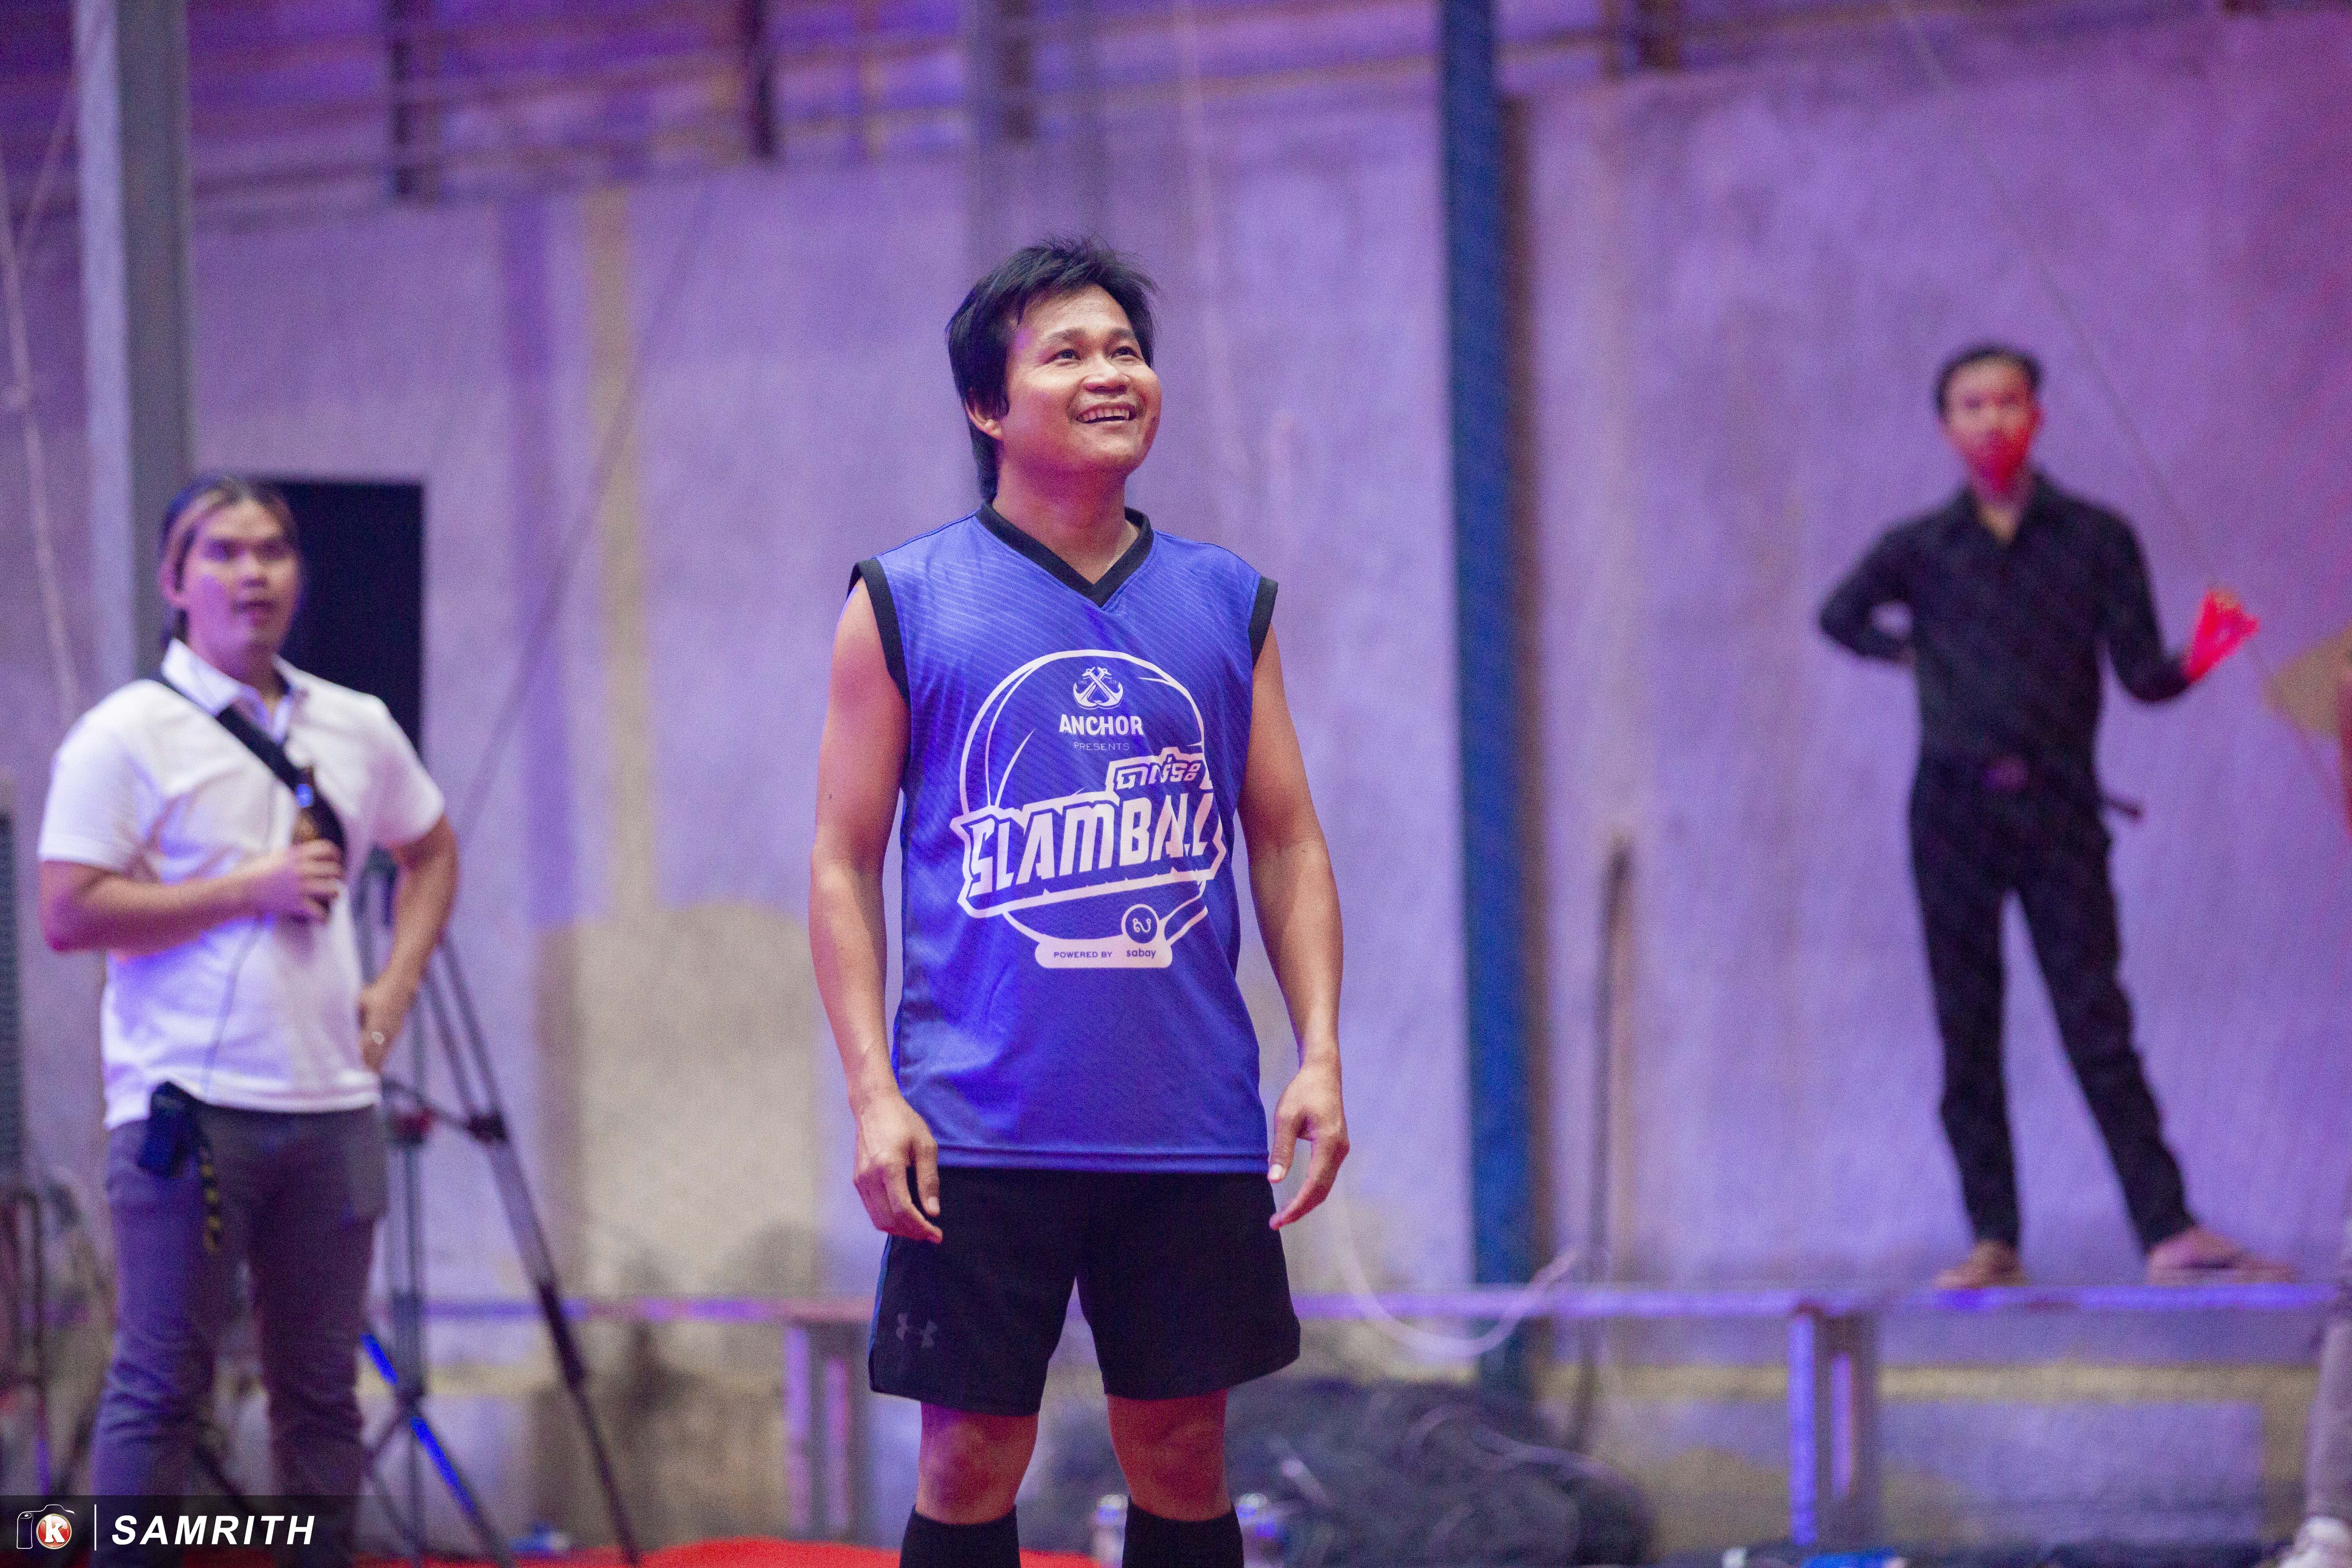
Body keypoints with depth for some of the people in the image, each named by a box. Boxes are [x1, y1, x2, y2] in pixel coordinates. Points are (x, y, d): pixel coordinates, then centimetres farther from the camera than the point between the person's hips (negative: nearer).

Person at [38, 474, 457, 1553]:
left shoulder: (358, 730, 11)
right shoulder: (126, 736, -6)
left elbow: (430, 851, 29)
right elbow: (68, 914, -13)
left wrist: (394, 990, 13)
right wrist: (251, 890, -14)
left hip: (331, 1103, 5)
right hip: (192, 1103, -5)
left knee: (321, 1385, 9)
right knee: (162, 1383, -4)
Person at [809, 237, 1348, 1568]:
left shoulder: (1227, 603, 10)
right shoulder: (904, 605, 1)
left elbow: (1288, 841, 13)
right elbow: (845, 861, 2)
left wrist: (1321, 1052, 1)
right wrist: (874, 1091, -7)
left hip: (1193, 1129, 3)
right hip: (982, 1127, -3)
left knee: (1182, 1453, 6)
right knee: (973, 1457, -1)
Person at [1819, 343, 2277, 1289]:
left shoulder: (2096, 539, 6)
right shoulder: (1918, 551, 8)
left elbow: (2143, 675, 1)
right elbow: (1841, 617, 26)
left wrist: (2203, 657, -19)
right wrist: (1913, 652, 11)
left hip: (2059, 815, -1)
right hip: (1956, 811, 1)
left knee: (2098, 1025, -9)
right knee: (1969, 1033, 0)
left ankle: (2168, 1230, -14)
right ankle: (1995, 1240, 3)